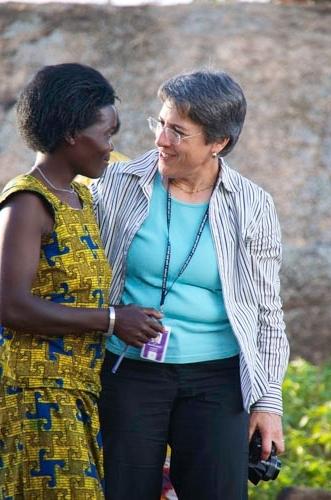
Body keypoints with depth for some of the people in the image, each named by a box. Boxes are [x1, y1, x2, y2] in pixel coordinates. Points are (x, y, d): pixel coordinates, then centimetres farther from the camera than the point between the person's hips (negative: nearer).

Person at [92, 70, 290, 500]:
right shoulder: (118, 186, -1)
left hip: (216, 380, 0)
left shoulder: (251, 207, -1)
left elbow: (267, 311, 5)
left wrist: (268, 400, 1)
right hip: (129, 373, 1)